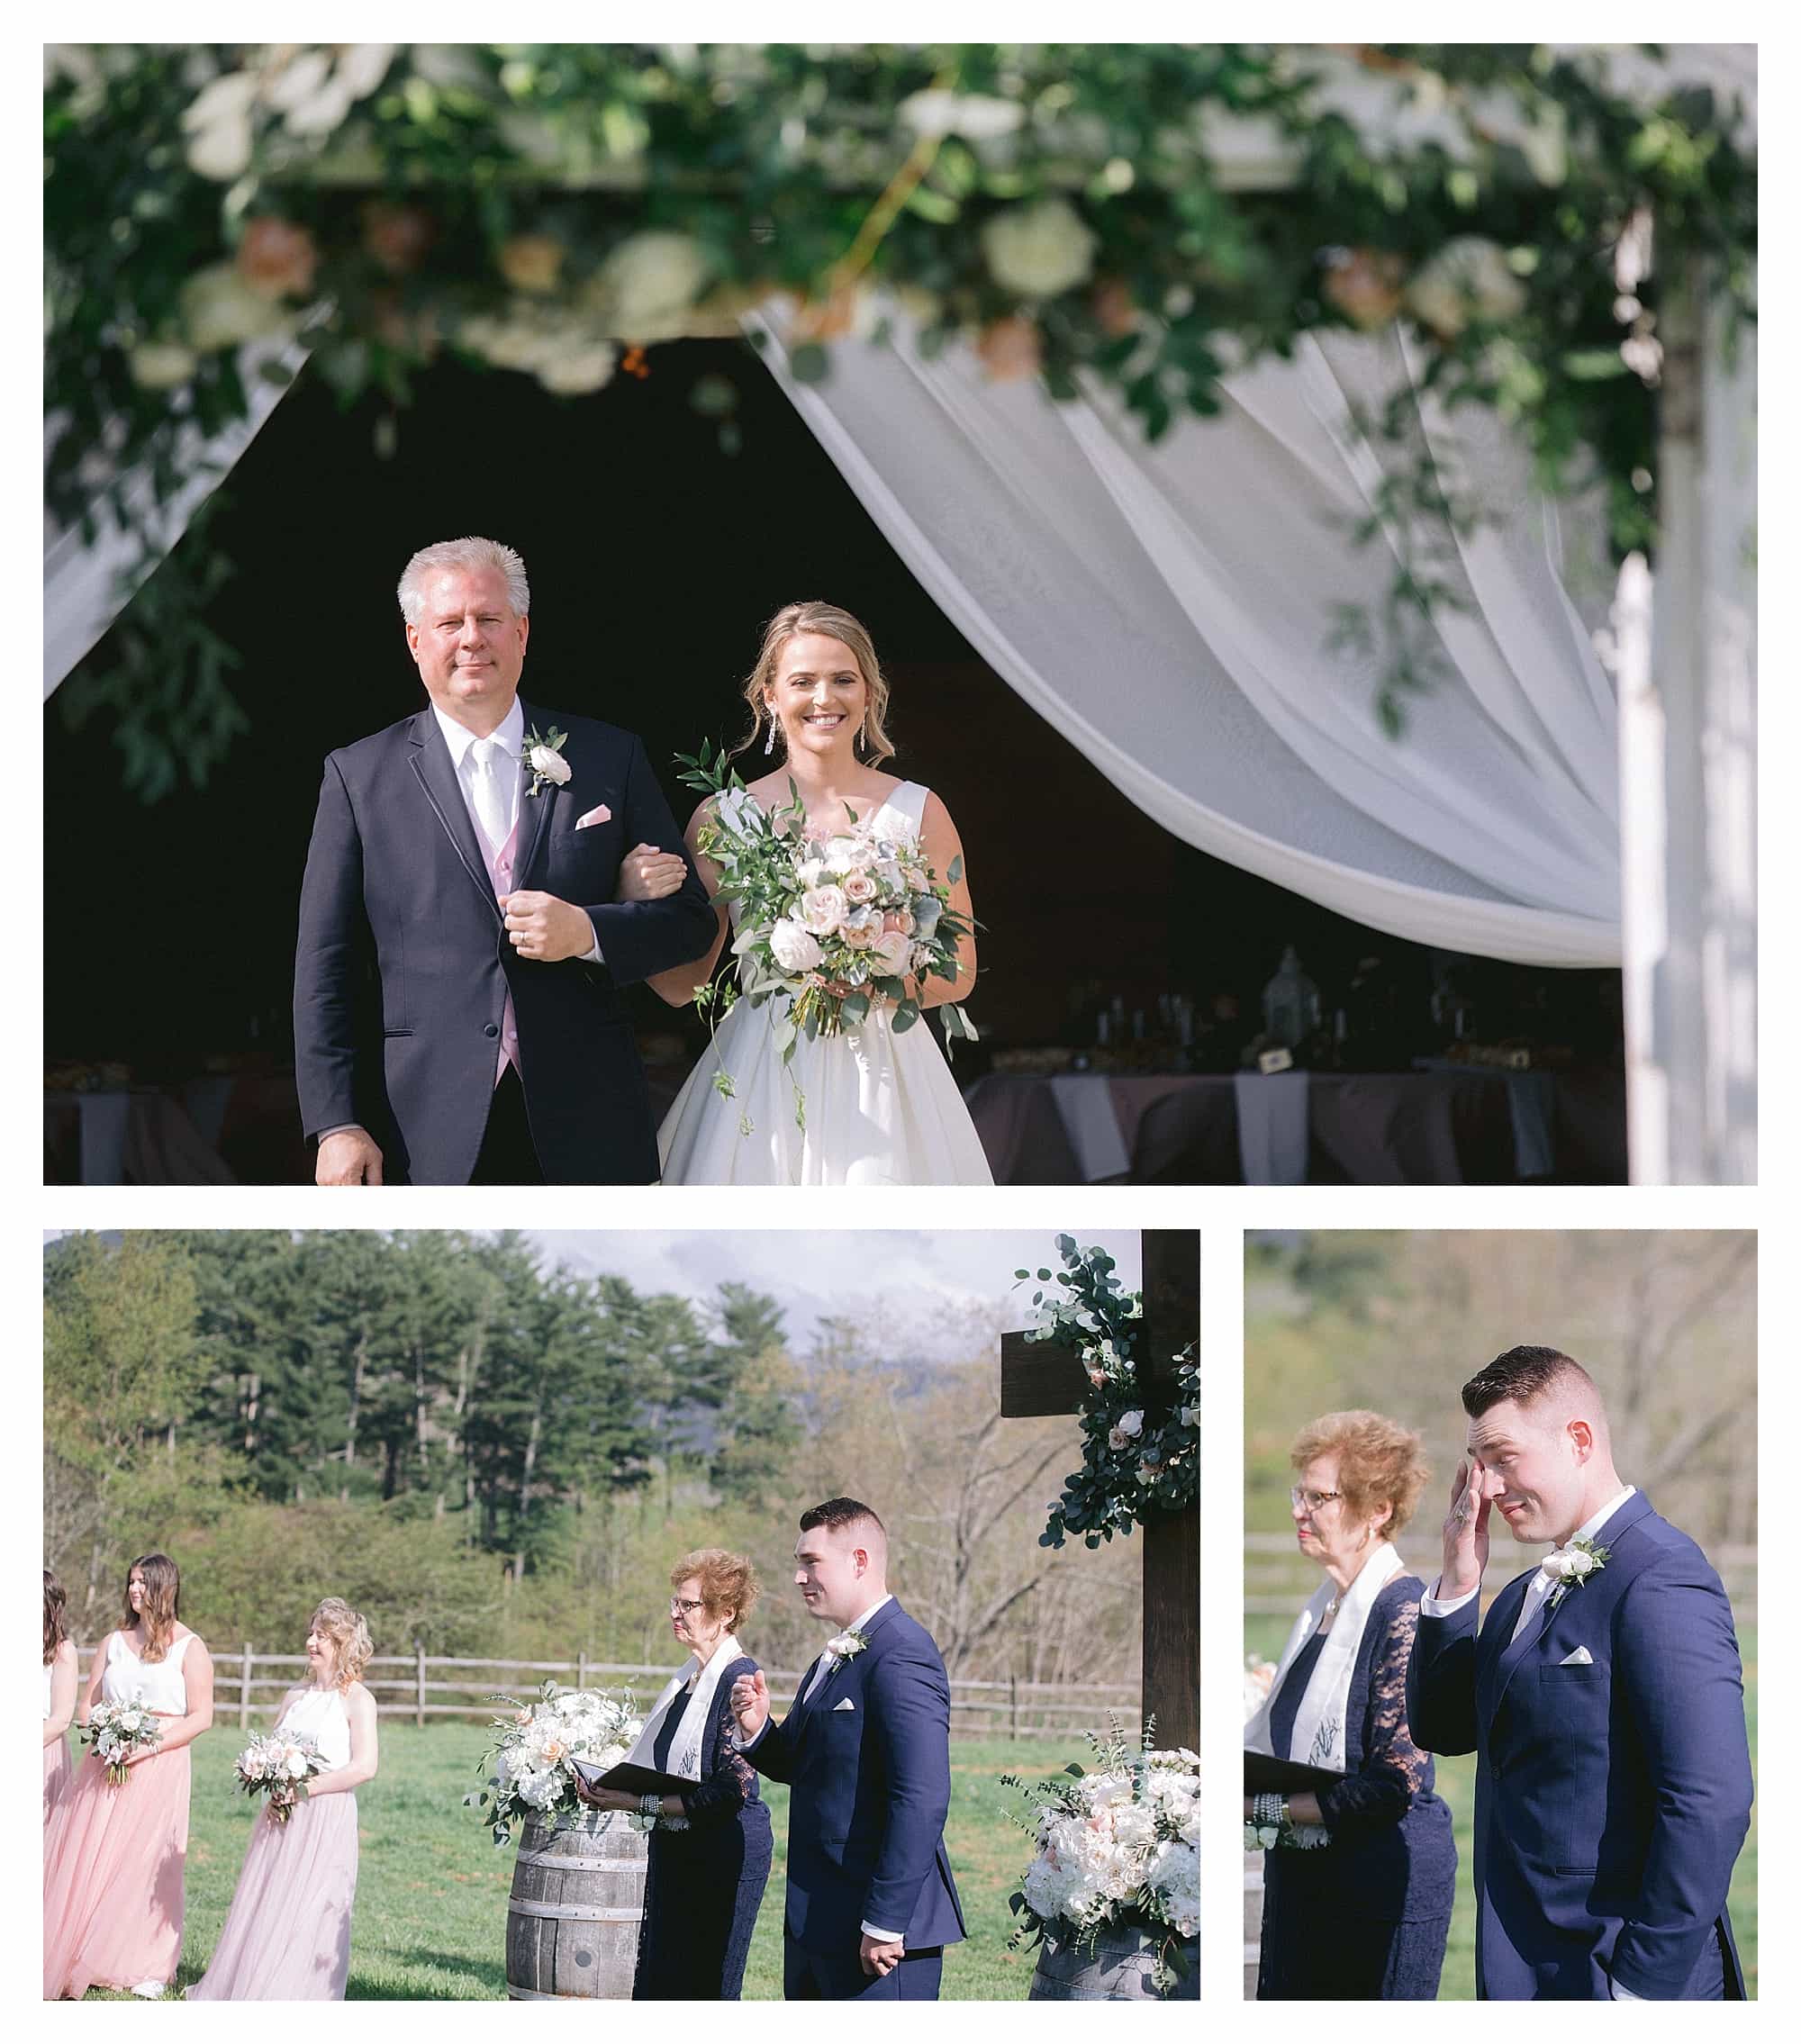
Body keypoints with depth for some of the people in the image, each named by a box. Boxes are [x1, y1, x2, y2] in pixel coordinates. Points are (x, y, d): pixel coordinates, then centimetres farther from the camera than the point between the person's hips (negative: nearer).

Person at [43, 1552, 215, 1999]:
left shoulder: (189, 1647, -1)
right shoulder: (114, 1642, 13)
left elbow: (200, 1717, -6)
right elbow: (88, 1703, 15)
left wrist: (146, 1746, -15)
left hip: (158, 1765, -4)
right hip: (106, 1763, 4)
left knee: (146, 1859, -4)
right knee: (88, 1857, -2)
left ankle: (147, 1969, 3)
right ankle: (73, 1961, 3)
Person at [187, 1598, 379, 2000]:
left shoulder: (357, 1700, -6)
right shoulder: (297, 1695, 14)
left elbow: (365, 1767, -16)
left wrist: (306, 1787, -17)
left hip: (326, 1815, -6)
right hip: (282, 1815, 6)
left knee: (306, 1910, -7)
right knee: (262, 1903, 5)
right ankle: (242, 1987, 11)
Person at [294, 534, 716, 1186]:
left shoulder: (610, 759, 9)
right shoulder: (358, 776, 6)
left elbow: (690, 918, 10)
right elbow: (326, 968, 3)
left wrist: (588, 932, -10)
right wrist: (337, 1125, -6)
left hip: (586, 1131, 1)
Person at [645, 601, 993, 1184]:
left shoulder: (917, 812, 2)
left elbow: (957, 975, 6)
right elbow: (684, 985, 7)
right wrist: (641, 905, -11)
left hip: (881, 1080, 0)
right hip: (760, 1085, 1)